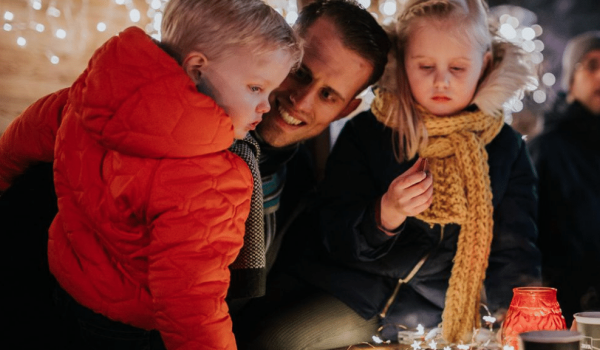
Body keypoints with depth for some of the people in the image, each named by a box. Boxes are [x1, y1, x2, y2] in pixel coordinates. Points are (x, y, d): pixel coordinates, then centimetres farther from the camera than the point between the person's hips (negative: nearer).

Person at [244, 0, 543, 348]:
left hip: (449, 310, 2)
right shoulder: (365, 133, 0)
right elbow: (336, 238, -3)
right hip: (358, 295, -2)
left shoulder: (507, 147, 5)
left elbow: (514, 252, 8)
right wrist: (385, 216, -22)